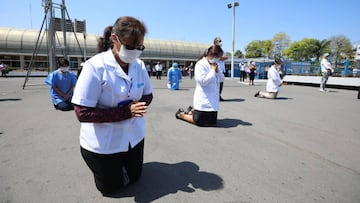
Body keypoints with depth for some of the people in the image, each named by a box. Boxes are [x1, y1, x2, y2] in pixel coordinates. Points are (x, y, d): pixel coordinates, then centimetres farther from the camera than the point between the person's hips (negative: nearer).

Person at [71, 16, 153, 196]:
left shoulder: (139, 65, -8)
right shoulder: (95, 66, -25)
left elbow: (148, 95, 5)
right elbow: (83, 113, -27)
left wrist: (139, 105, -19)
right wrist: (126, 111, -32)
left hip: (133, 137, 5)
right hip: (103, 144, -4)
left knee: (134, 178, 25)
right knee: (111, 189, 17)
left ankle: (118, 165, 53)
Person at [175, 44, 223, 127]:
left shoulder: (214, 65, 12)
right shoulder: (200, 64, -14)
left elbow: (220, 79, 15)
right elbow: (203, 81, -22)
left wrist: (217, 71, -3)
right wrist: (213, 70, -14)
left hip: (213, 100, 8)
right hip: (203, 100, -8)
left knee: (212, 121, 13)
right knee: (200, 122, -2)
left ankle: (192, 111, 32)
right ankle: (181, 114, 21)